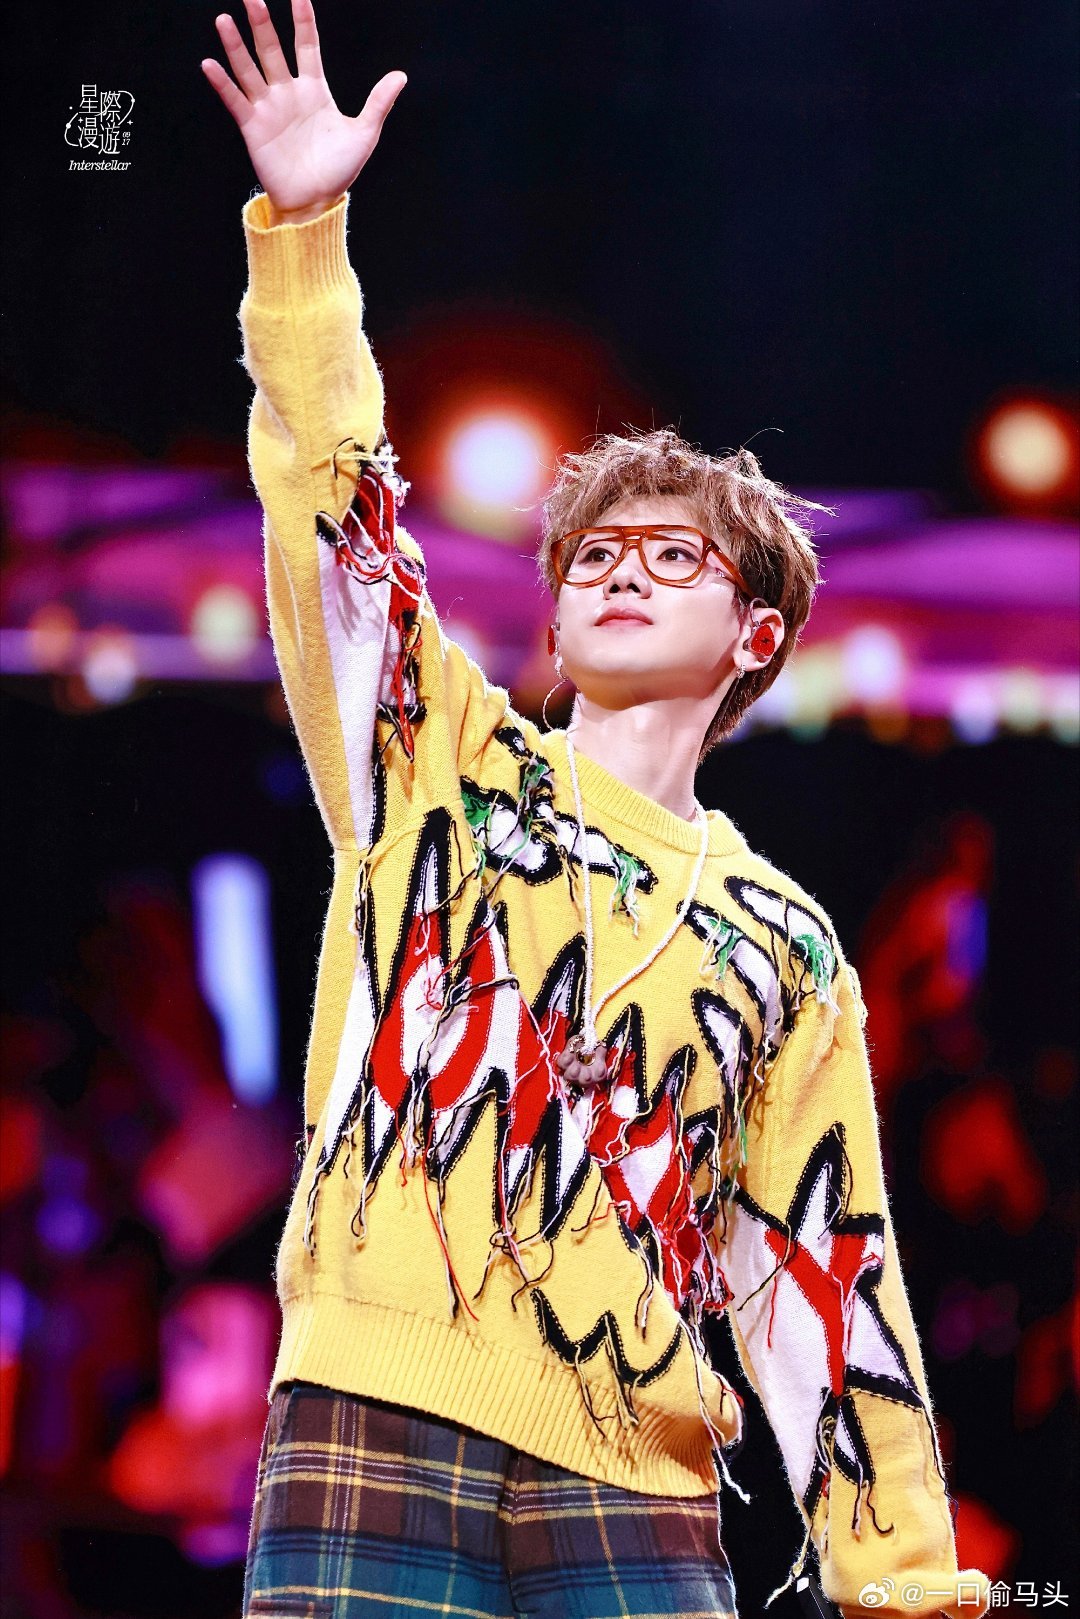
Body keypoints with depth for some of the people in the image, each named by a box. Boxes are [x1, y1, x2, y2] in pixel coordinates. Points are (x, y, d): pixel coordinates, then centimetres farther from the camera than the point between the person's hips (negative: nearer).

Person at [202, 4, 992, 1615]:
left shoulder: (784, 945, 17)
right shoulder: (439, 761, 15)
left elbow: (824, 1270, 14)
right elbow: (327, 502, 2)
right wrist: (303, 231, -9)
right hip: (377, 1422, -1)